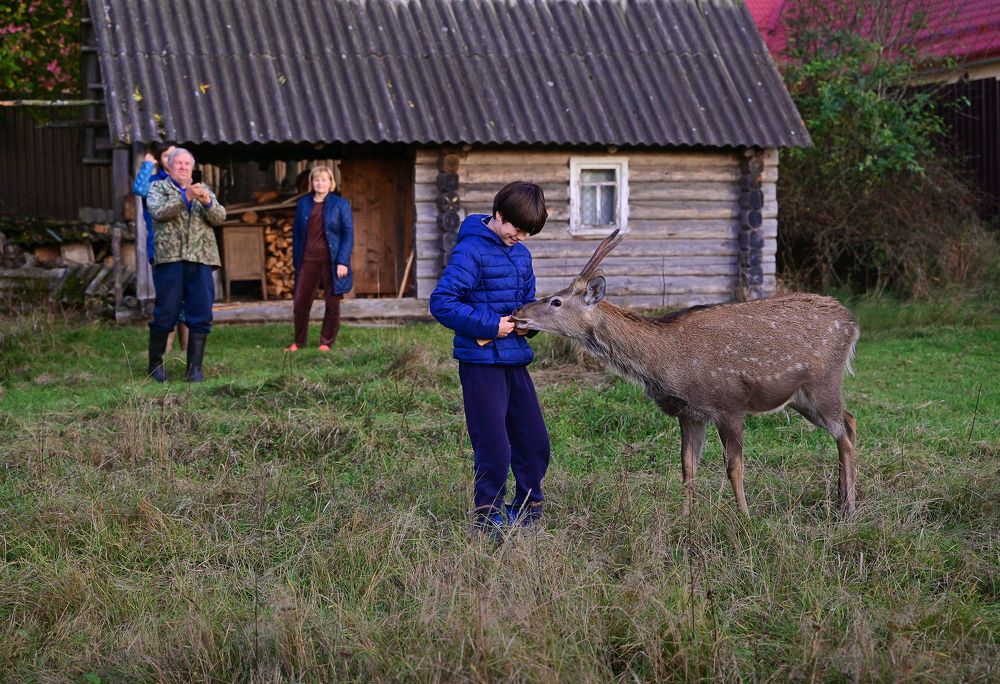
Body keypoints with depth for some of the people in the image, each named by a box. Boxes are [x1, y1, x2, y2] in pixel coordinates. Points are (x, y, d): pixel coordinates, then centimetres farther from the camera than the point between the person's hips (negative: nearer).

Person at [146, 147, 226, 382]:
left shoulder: (203, 190, 21)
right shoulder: (158, 188, 11)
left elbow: (220, 217, 7)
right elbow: (159, 212, -9)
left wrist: (207, 201, -14)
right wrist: (185, 197, -20)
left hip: (200, 259, 3)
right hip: (169, 257, -3)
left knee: (201, 315, -2)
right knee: (165, 313, -2)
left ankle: (195, 367, 3)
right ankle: (155, 365, 10)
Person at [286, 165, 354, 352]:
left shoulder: (340, 204, 1)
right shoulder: (303, 204, 10)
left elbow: (348, 234, -2)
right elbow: (297, 233, 13)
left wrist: (343, 262, -11)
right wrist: (296, 261, 8)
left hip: (331, 260, -2)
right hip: (308, 260, 3)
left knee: (332, 303, 3)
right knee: (300, 302, 0)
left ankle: (326, 342, 13)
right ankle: (299, 342, 13)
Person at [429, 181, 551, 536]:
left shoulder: (521, 254, 12)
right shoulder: (471, 251, -13)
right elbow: (441, 302, -19)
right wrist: (489, 325, -21)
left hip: (515, 359, 8)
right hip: (482, 363, -8)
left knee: (535, 441, 12)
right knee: (495, 448, -6)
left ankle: (528, 508, 28)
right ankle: (488, 516, 8)